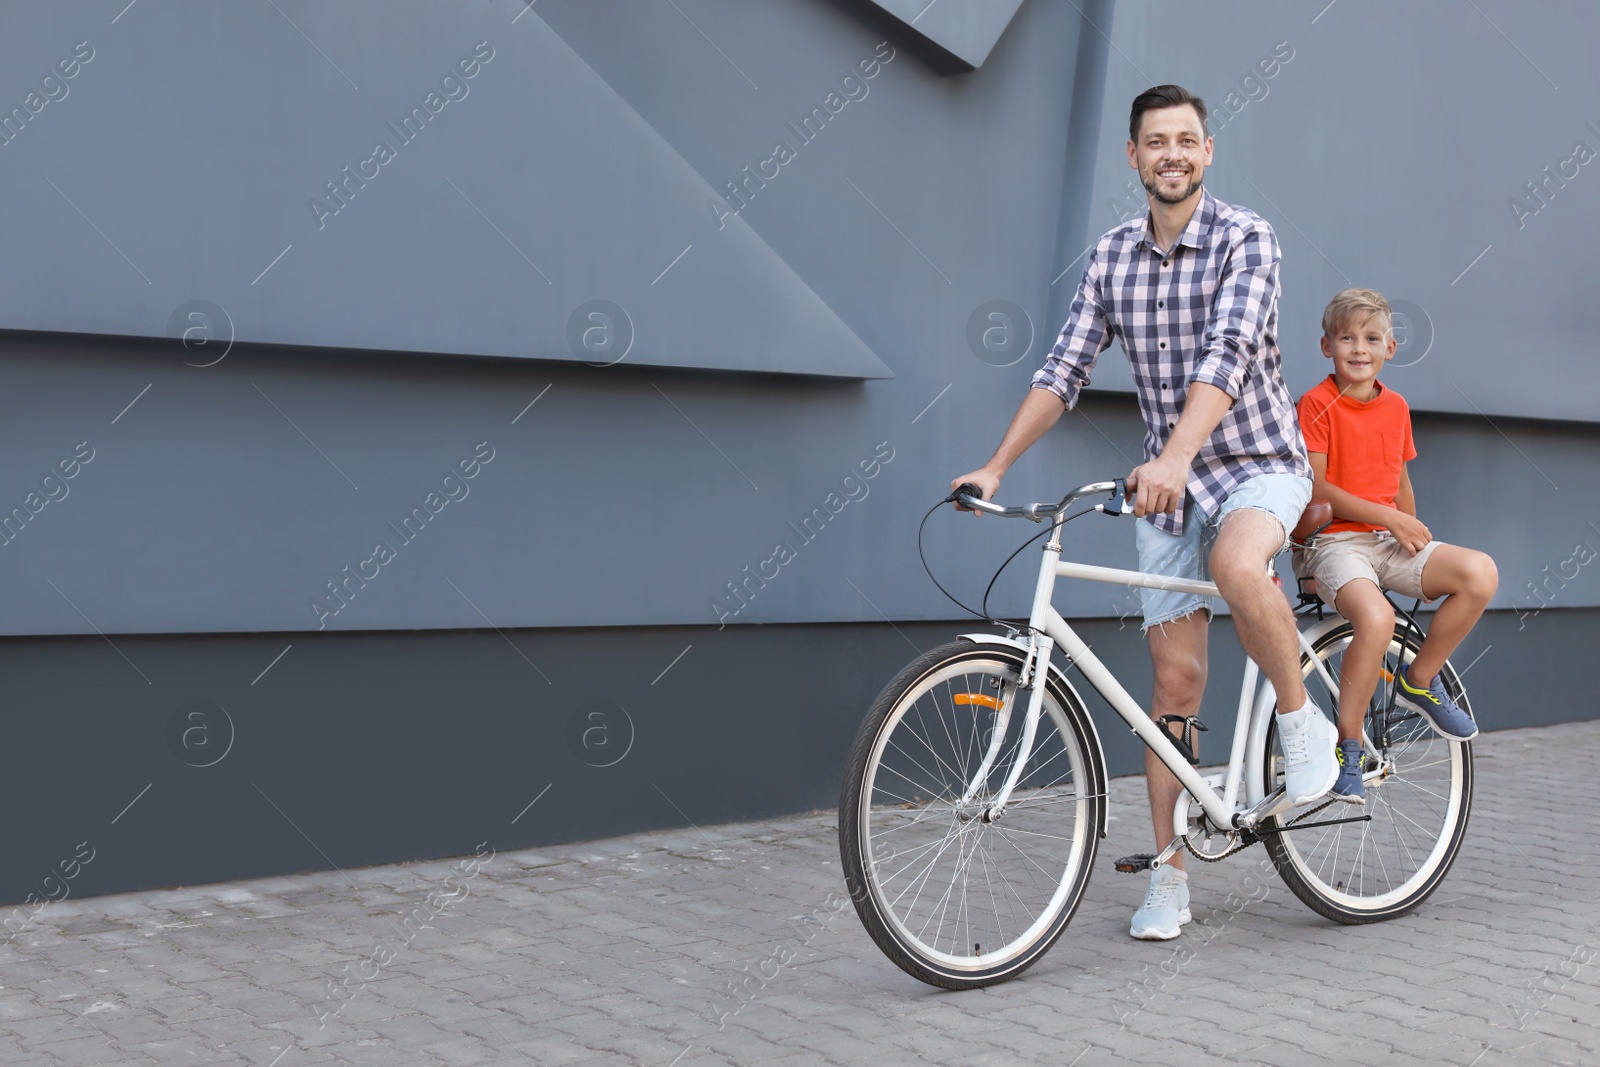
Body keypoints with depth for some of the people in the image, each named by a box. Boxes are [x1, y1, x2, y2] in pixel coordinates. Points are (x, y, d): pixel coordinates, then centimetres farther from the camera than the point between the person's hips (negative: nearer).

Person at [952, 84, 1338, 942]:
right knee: (1175, 677, 1)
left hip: (1260, 463, -4)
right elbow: (1065, 369, 3)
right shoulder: (1112, 257, 4)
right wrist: (995, 468, -7)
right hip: (1167, 484, 4)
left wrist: (1173, 457, -41)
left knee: (1237, 566, -38)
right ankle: (1169, 877, 9)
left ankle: (1301, 720, -10)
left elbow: (1227, 355, -26)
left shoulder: (1246, 240, -11)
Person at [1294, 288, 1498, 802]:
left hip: (1389, 541, 6)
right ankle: (1347, 747, -17)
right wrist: (1388, 517, -15)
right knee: (1376, 617, -36)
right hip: (1334, 541, -6)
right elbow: (1316, 487, -13)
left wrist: (1413, 534, 9)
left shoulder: (1396, 407, 13)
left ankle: (1419, 681, 1)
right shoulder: (1317, 404, -6)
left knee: (1480, 573, -20)